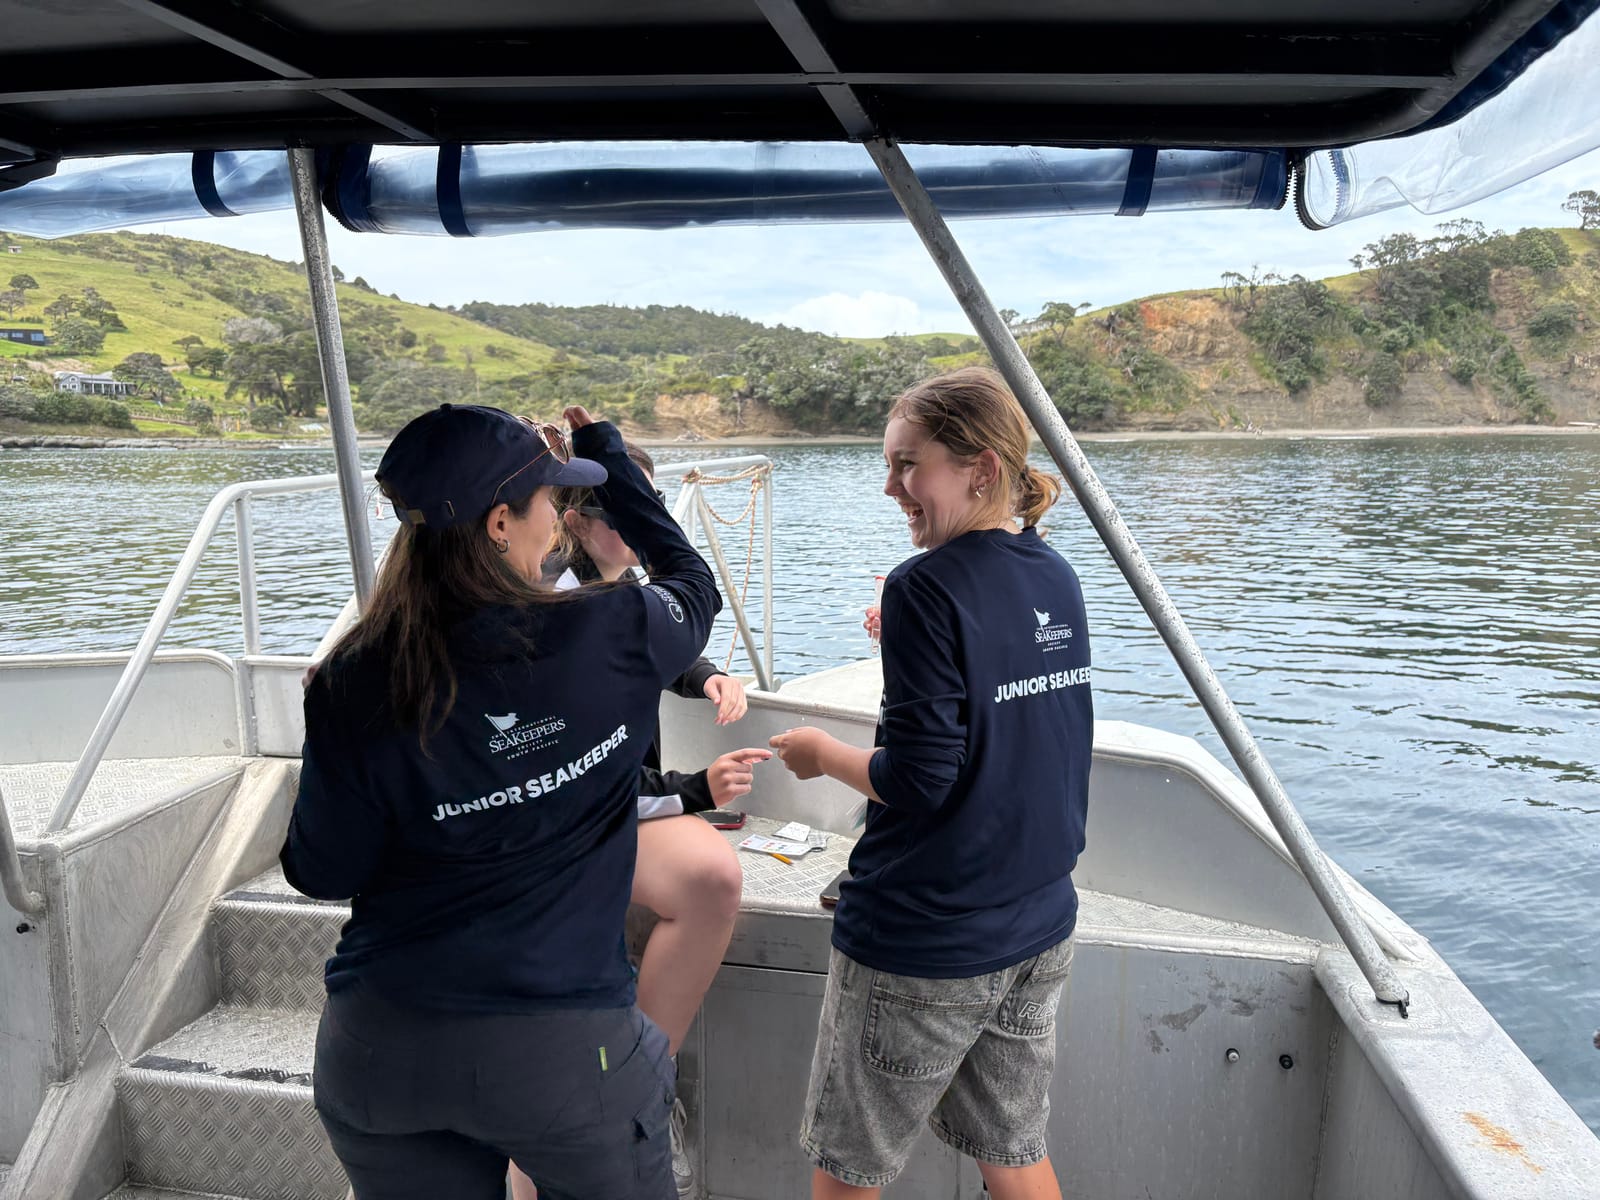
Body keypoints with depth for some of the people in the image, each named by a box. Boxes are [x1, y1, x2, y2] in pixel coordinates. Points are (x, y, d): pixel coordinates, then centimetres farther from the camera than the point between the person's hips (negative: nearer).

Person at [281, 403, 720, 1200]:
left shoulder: (353, 686, -12)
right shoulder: (611, 638, -15)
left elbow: (322, 873, -2)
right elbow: (693, 582, 8)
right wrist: (603, 450, 16)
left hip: (379, 1045, 3)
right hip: (562, 1045, -2)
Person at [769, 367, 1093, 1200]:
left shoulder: (928, 587, -20)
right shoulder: (1057, 579, 3)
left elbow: (918, 781, -22)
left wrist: (822, 754, -4)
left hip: (923, 944, -7)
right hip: (1039, 928, 8)